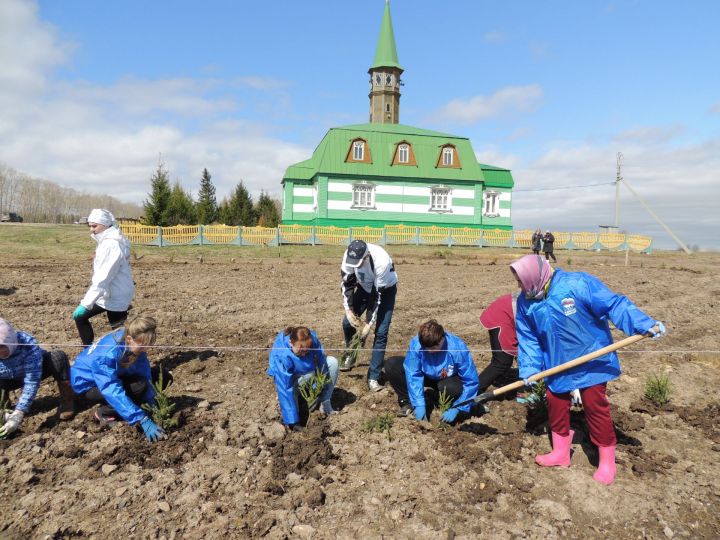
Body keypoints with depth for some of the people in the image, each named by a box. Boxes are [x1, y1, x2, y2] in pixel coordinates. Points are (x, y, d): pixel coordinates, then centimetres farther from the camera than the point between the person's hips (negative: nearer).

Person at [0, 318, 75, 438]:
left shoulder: (28, 344, -37)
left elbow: (32, 381, -38)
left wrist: (18, 414, -43)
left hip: (36, 370, -3)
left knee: (58, 357, -33)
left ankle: (67, 401, -16)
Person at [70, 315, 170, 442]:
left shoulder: (135, 343, -19)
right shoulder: (106, 355, -38)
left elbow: (144, 374, -15)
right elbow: (114, 392, -43)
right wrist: (143, 420, -47)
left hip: (113, 376, 7)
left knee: (164, 376, -5)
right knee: (139, 387, -32)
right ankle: (104, 412, -8)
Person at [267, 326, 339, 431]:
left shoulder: (311, 338, -31)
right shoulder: (281, 356, -41)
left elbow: (321, 359, -16)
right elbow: (285, 388, -40)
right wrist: (292, 421, -39)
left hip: (309, 369, 4)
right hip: (287, 376, -4)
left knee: (332, 362, -17)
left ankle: (325, 405, -6)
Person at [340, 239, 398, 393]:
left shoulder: (381, 262, -40)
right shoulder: (350, 256, -27)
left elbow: (378, 294, -31)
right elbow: (346, 282, -13)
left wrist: (369, 323, -26)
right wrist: (348, 309, -19)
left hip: (385, 290, -4)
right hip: (365, 287, 5)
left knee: (381, 332, -13)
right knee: (348, 322, 2)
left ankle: (373, 377, -5)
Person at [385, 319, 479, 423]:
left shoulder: (458, 348, -33)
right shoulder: (416, 343, -30)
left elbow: (472, 382, -27)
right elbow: (413, 375, -23)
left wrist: (456, 409, -31)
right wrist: (419, 404, -30)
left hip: (449, 380, -2)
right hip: (427, 376, 2)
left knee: (452, 387, -39)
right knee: (392, 365, -20)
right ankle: (408, 402, -6)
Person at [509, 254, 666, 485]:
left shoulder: (578, 284, -23)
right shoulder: (526, 302, -5)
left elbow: (614, 304, -20)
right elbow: (528, 339, 1)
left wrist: (646, 325, -28)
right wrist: (529, 370, -6)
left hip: (591, 361, -5)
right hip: (557, 366, 5)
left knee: (595, 405, -1)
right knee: (556, 405, 10)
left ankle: (607, 461, 19)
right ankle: (560, 453, 31)